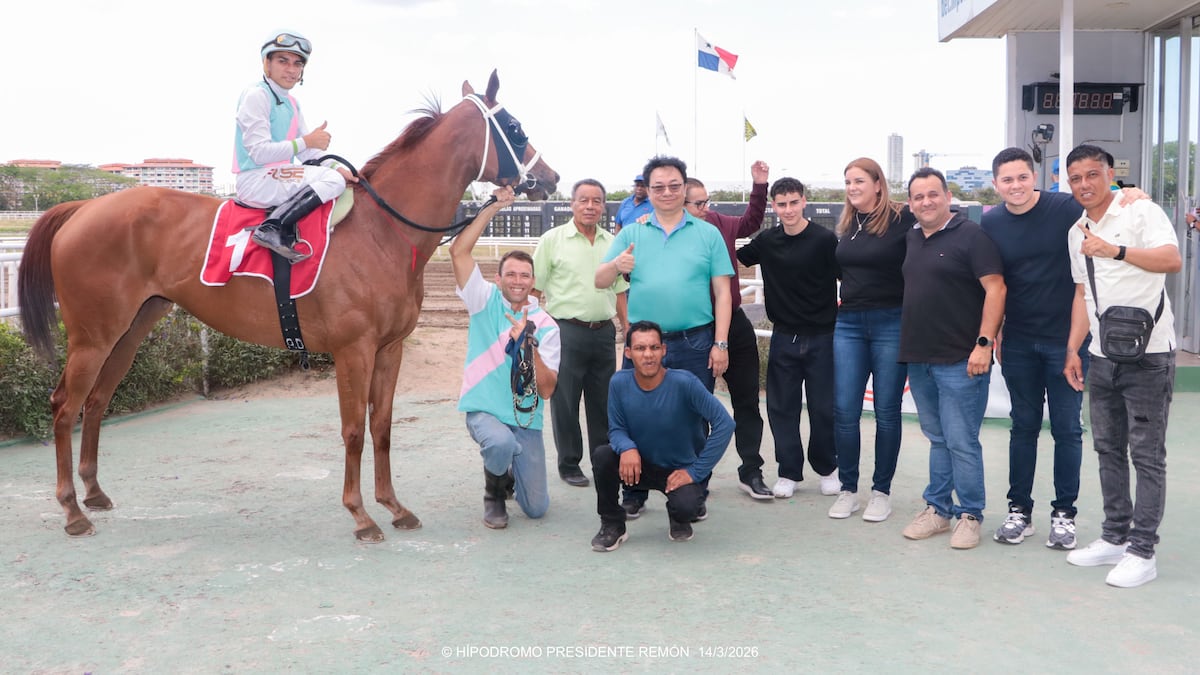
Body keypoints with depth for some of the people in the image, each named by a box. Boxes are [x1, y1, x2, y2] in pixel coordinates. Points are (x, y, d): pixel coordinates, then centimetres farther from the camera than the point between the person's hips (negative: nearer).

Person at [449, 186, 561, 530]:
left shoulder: (546, 326, -2)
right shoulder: (485, 301, -2)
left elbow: (547, 390, -10)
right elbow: (458, 251, -16)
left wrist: (528, 344, -21)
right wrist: (492, 208, -18)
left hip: (526, 417, 2)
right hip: (484, 410, -2)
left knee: (536, 508, -2)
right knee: (501, 443, -38)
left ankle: (511, 470, 34)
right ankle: (493, 494, -2)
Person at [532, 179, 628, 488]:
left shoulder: (612, 243, 9)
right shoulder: (552, 240, -3)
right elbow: (534, 289, -3)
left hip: (604, 332, 4)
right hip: (567, 331, -4)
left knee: (603, 401, 12)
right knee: (565, 401, 4)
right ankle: (568, 464, 17)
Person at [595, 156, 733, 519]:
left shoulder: (708, 234, 6)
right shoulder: (631, 234, 9)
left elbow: (722, 292, 3)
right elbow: (600, 281, 2)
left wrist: (720, 344, -4)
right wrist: (616, 264, -21)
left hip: (695, 343, -1)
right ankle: (633, 496, 18)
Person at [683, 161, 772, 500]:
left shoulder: (718, 223, 2)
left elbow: (750, 223, 19)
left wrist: (759, 185, 10)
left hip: (735, 323, 5)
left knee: (747, 400, 11)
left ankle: (750, 471, 23)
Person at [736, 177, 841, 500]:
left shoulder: (824, 239, -9)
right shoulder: (767, 241, 4)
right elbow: (737, 257, 18)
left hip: (821, 337, -3)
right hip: (783, 337, 3)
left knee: (823, 407, 5)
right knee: (782, 407, 6)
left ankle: (827, 468, 25)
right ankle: (789, 472, 18)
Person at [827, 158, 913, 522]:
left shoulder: (902, 220, -8)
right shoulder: (847, 225, 10)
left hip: (891, 323, -5)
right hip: (849, 323, 5)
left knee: (886, 411, 5)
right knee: (844, 411, 3)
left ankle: (882, 491, 16)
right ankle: (847, 489, 15)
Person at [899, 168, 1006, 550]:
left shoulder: (970, 235, -8)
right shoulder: (911, 240, 13)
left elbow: (995, 288, -13)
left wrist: (984, 343, -19)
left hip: (960, 360, -7)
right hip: (918, 358, 7)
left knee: (961, 442, -3)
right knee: (937, 439, 15)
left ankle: (969, 515, 9)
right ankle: (937, 509, 23)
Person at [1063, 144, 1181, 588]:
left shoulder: (1141, 212, -8)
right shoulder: (1077, 233, 13)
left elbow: (1173, 260, -24)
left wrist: (1116, 251, -37)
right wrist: (1073, 350, 12)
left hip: (1148, 354, -7)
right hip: (1101, 355, 7)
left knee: (1146, 454, -3)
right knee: (1108, 449, 12)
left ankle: (1142, 551, 2)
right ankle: (1115, 537, 23)